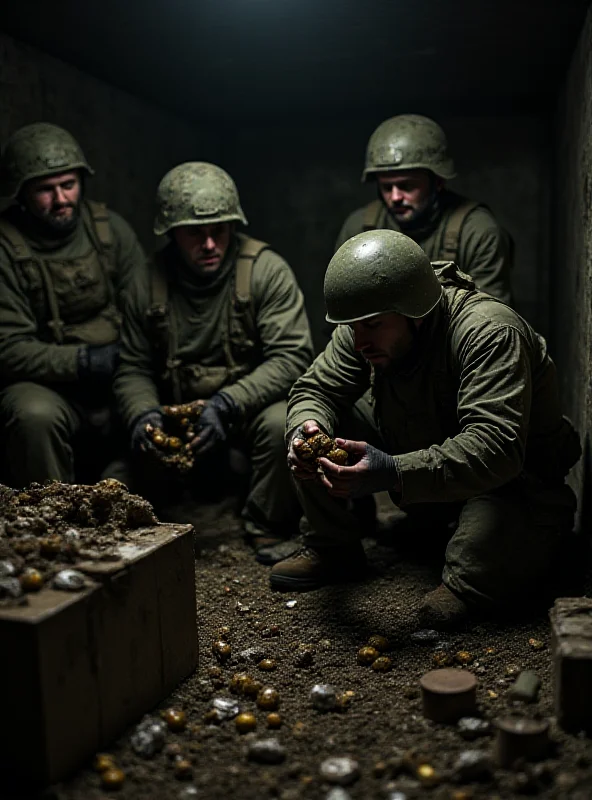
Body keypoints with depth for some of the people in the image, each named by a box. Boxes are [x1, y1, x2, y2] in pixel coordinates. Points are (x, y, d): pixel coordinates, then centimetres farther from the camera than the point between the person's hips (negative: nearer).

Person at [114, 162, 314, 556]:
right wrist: (143, 414, -17)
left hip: (253, 405, -3)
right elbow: (133, 369, 6)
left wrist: (228, 404, -31)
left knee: (281, 424, -34)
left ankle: (270, 532, -6)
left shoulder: (267, 269, -14)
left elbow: (292, 357, -20)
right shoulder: (149, 285, -2)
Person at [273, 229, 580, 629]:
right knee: (313, 425, -9)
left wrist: (394, 473, -52)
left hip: (512, 484, -6)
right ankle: (334, 548, 8)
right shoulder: (363, 328, -10)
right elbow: (315, 389, -3)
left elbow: (497, 448, -40)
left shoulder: (490, 332, -31)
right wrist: (307, 427, -28)